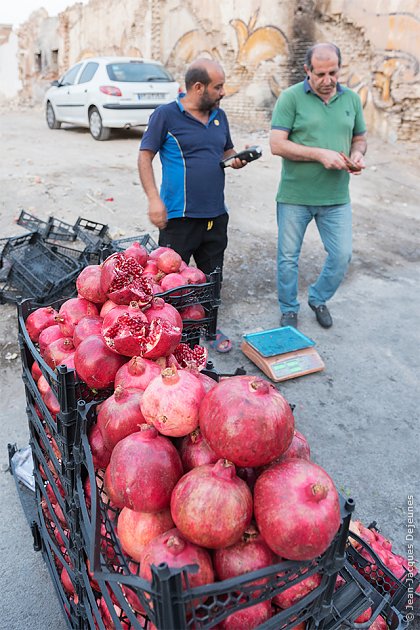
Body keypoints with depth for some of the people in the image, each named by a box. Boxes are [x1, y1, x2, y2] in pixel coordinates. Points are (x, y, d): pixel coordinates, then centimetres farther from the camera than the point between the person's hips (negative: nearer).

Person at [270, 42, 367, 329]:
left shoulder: (351, 99, 8)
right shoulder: (291, 98, -6)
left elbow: (359, 138, 17)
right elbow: (277, 144, -14)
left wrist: (357, 154, -7)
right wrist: (320, 154, -20)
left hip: (336, 197, 4)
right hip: (295, 196, -3)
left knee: (342, 256, 5)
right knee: (288, 257, 7)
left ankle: (318, 298, 32)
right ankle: (289, 309, 29)